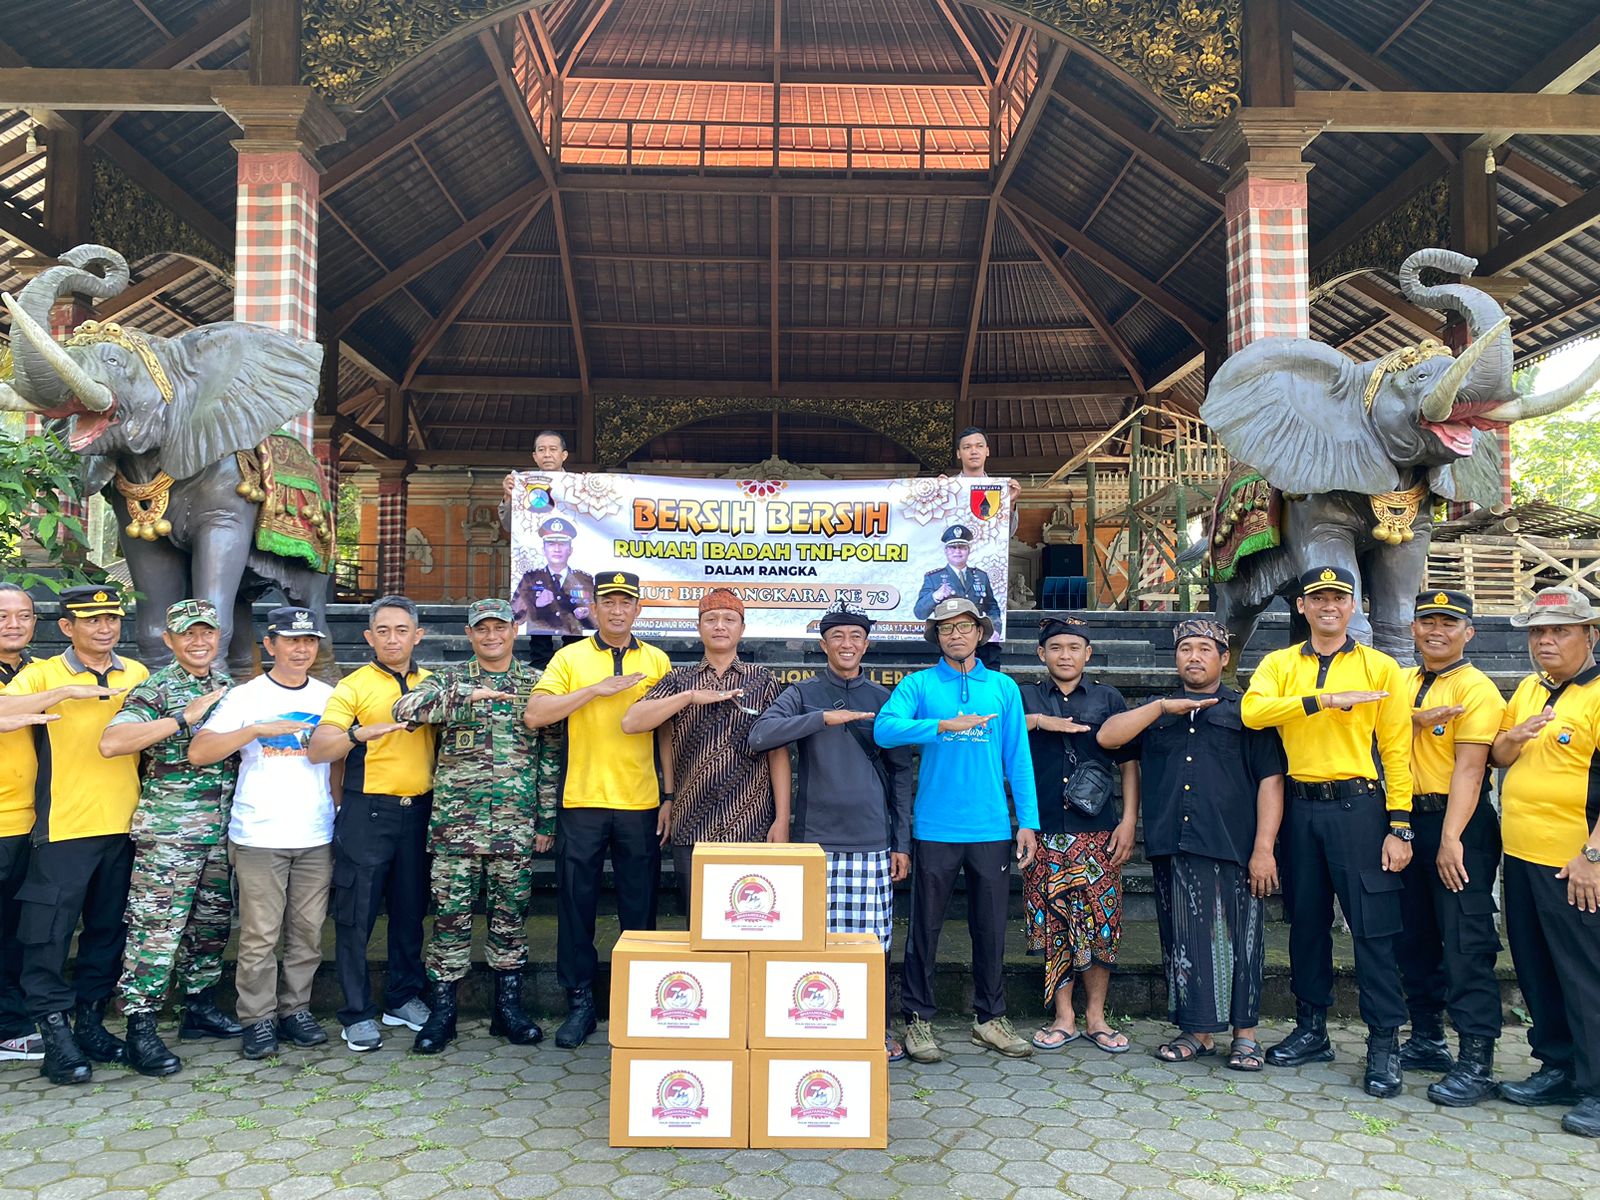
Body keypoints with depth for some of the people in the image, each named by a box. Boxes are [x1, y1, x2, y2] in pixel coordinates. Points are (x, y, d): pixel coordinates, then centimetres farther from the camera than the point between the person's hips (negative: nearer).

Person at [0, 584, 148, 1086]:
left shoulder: (138, 675, 8)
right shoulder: (44, 675, -4)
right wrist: (69, 691, -27)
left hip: (122, 826, 4)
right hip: (63, 829, -4)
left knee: (108, 931, 13)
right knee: (48, 934, 0)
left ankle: (90, 1022, 27)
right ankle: (56, 1034, 12)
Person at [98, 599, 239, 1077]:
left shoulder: (226, 685, 12)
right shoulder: (156, 689, -8)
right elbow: (111, 742, -24)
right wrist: (184, 718, -25)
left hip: (220, 829, 7)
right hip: (167, 830, -7)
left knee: (212, 921, 15)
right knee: (156, 928, -4)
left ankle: (199, 1006, 29)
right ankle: (140, 1030, 5)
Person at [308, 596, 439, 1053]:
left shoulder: (433, 684, 10)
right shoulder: (354, 686, -3)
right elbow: (317, 749, -12)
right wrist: (361, 732, -30)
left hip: (418, 810, 4)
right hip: (367, 810, -4)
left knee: (411, 909, 13)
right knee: (356, 914, 1)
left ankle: (404, 997, 28)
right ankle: (357, 1014, 13)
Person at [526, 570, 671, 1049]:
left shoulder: (657, 661, 7)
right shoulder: (570, 658, 4)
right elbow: (535, 715, -9)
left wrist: (670, 799, 2)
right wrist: (597, 688, -14)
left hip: (641, 805, 1)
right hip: (582, 802, 0)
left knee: (640, 911, 8)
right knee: (576, 906, 7)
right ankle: (579, 1003, 21)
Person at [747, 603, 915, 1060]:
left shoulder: (883, 700, 11)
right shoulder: (803, 695, 6)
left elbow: (902, 774, 12)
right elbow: (759, 735, -11)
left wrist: (902, 842, 7)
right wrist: (824, 718, -17)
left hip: (873, 840, 1)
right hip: (817, 838, -1)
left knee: (875, 938, 4)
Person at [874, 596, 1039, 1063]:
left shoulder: (1003, 688, 9)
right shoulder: (919, 684, 2)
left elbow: (1018, 756, 9)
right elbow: (885, 728, -15)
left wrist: (1028, 821, 3)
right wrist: (945, 725, -26)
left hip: (992, 828, 2)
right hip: (935, 827, -2)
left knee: (991, 926, 10)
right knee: (926, 925, 5)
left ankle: (991, 1018, 25)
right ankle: (918, 1019, 18)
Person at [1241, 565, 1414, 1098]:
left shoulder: (1380, 668, 2)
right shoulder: (1279, 665, 8)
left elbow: (1396, 750, -2)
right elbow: (1252, 711, -13)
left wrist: (1399, 827, -7)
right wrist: (1324, 700, -19)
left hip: (1359, 807, -3)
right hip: (1301, 808, 3)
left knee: (1373, 927, -2)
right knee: (1306, 922, 13)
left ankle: (1384, 1043, 10)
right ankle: (1311, 1029, 26)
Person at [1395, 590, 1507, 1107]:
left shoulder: (1476, 689, -9)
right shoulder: (1401, 683, 13)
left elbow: (1468, 768, -16)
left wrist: (1451, 838, -21)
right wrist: (1416, 720, -17)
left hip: (1459, 822, -7)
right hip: (1408, 819, 7)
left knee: (1465, 943, -6)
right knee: (1415, 937, 14)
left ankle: (1477, 1061, 1)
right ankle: (1427, 1040, 27)